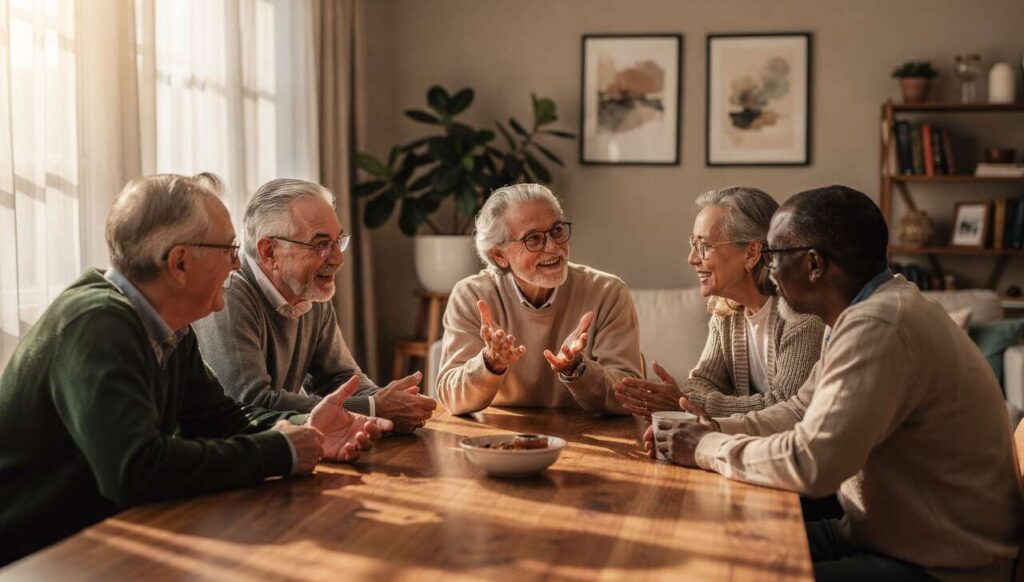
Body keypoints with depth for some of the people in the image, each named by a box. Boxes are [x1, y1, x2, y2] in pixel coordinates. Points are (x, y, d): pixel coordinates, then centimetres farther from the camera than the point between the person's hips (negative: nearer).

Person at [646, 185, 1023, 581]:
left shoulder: (877, 327, -26)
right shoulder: (866, 311, 7)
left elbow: (810, 463, -31)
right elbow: (803, 410, 14)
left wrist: (708, 449, -15)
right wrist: (718, 429, -1)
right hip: (883, 534, 9)